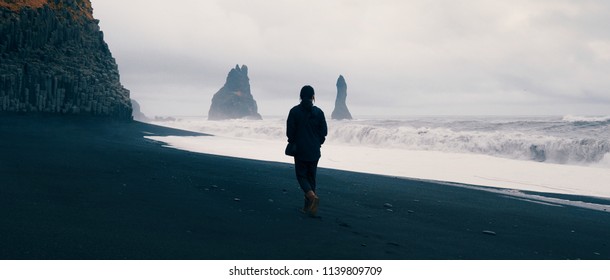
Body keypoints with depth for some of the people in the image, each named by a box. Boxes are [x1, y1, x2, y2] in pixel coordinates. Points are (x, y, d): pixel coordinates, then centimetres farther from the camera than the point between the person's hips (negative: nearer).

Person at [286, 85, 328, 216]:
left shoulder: (294, 111, -8)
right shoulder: (318, 112, -3)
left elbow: (290, 131, -7)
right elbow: (324, 131, 0)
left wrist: (293, 142, 10)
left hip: (300, 150, -3)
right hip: (314, 151, 3)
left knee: (301, 176, 6)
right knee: (311, 177, 13)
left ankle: (312, 197, -20)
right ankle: (308, 206, 17)